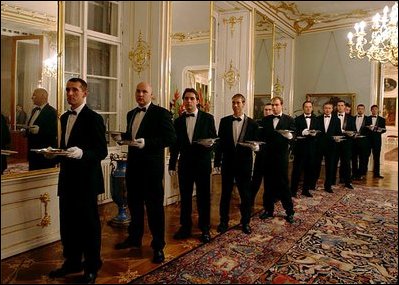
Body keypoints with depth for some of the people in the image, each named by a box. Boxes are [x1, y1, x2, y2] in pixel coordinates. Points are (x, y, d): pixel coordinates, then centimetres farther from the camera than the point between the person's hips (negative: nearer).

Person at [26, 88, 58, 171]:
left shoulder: (51, 111, -11)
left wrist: (39, 130, -29)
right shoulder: (34, 110, 15)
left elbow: (53, 132, -18)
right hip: (33, 150, 8)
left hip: (45, 151, -8)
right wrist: (28, 131, 4)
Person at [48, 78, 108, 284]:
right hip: (67, 178, 7)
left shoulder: (93, 118, -10)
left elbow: (102, 151, -14)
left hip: (86, 180, -7)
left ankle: (92, 267, 21)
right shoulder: (65, 117, 14)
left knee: (89, 224, 5)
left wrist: (81, 153, -29)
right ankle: (72, 262, 31)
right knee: (67, 222, 14)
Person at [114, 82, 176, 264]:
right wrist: (123, 136, 2)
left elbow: (171, 138, -15)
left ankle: (158, 246, 14)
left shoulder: (161, 113, -8)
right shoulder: (131, 114, 15)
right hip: (133, 165, 7)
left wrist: (146, 143, -24)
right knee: (134, 203, 18)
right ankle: (134, 238, 35)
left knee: (155, 206, 1)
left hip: (152, 166, -7)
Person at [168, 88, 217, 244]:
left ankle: (205, 229, 17)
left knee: (204, 197, 5)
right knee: (185, 197, 9)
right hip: (185, 164, 3)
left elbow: (214, 138, 1)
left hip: (202, 163, -2)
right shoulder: (178, 121, 8)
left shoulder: (208, 118, 0)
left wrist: (210, 143, -23)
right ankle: (185, 227, 22)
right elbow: (175, 144, 11)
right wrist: (172, 165, 10)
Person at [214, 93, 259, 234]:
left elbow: (256, 143, 3)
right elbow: (220, 142, 3)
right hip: (228, 163, 1)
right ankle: (224, 221, 24)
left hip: (244, 164, -1)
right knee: (225, 193, 10)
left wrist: (255, 147, -20)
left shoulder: (252, 123, 0)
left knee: (245, 194, 9)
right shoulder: (224, 121, 3)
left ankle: (245, 222, 25)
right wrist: (217, 161, 1)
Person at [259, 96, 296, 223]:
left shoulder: (289, 120, 1)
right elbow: (261, 136, 7)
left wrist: (289, 136, -26)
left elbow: (293, 137, -5)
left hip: (281, 156, -3)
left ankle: (289, 211, 13)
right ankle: (268, 210, 19)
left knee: (283, 184, 1)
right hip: (267, 155, 3)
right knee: (268, 184, 8)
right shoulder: (265, 120, 10)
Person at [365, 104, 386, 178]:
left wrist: (380, 130, -17)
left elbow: (384, 129, 4)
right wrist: (368, 128, -18)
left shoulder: (382, 119, 11)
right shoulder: (367, 118, 9)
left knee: (376, 157, 1)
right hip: (368, 139, -1)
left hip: (377, 139, 1)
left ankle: (376, 173, 5)